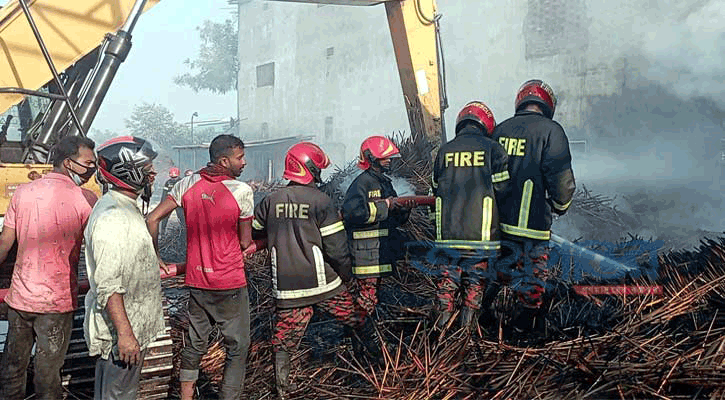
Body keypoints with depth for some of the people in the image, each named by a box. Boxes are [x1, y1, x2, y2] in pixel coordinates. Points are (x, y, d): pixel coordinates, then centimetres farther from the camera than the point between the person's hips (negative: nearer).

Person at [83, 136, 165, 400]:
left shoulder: (127, 209, 11)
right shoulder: (111, 218, -24)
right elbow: (108, 286, -27)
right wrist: (125, 334, -27)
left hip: (133, 327, 10)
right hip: (120, 331, -10)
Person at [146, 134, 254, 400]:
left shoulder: (188, 184, -2)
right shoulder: (241, 191, -15)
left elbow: (152, 220, -2)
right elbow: (245, 242, -7)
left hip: (196, 281, 5)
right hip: (230, 283, -5)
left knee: (195, 344, 19)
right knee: (237, 347, 9)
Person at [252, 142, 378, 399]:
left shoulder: (270, 201, 1)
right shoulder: (321, 202, -11)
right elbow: (337, 248, -12)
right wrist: (347, 274, 4)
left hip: (286, 288, 3)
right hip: (323, 284, -3)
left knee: (284, 340, 12)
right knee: (358, 320, 16)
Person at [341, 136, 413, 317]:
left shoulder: (385, 183, 19)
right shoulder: (362, 182, -9)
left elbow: (394, 220, 24)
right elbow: (351, 212, -25)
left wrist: (404, 209, 2)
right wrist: (385, 206, -18)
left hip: (383, 254, 9)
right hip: (366, 253, -9)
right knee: (367, 298, -7)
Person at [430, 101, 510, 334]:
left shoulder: (444, 151, 7)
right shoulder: (492, 149, -3)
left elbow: (436, 189, 14)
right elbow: (502, 189, -4)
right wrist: (497, 218, 12)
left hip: (448, 229, 3)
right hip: (480, 229, -2)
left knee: (450, 271, 15)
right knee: (476, 273, 10)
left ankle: (443, 315, 15)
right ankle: (468, 322, 16)